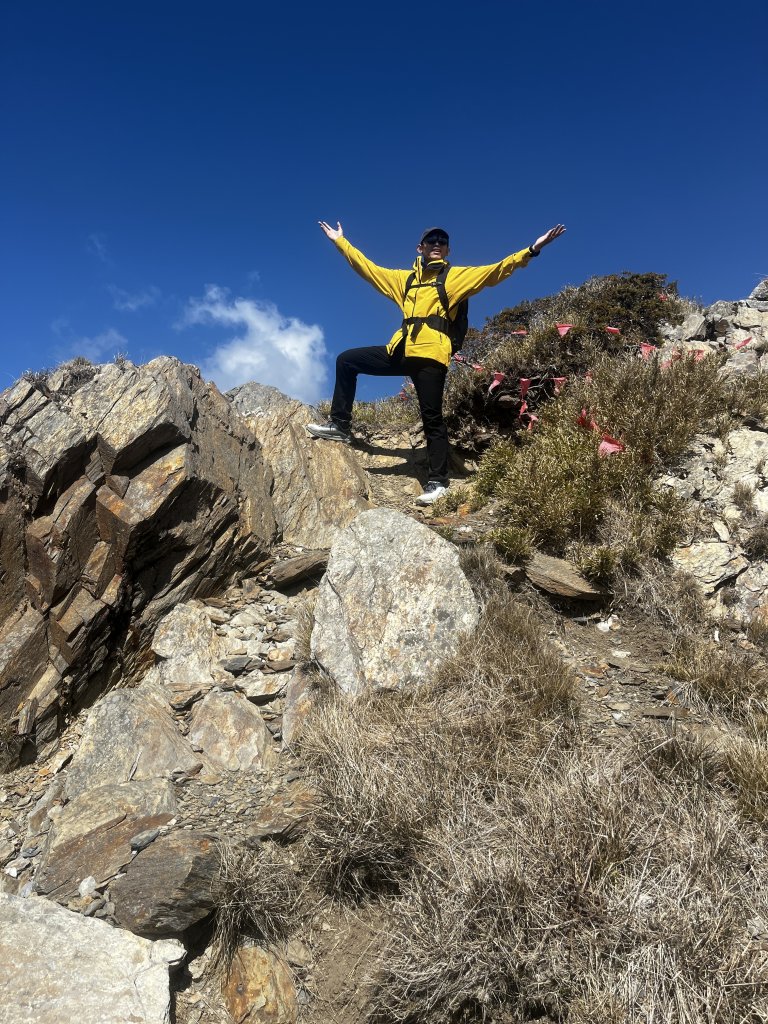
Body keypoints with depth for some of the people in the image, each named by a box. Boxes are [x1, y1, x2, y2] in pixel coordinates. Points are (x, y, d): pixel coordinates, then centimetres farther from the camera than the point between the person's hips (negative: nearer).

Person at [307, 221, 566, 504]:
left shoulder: (458, 276, 12)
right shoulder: (404, 278, 25)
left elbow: (495, 271, 3)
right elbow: (367, 268, 29)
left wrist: (531, 250, -7)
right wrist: (340, 241, 30)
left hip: (430, 354, -5)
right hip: (400, 351, 5)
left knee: (432, 418, -7)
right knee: (347, 361, 3)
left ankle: (437, 481, -1)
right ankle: (340, 425, 9)